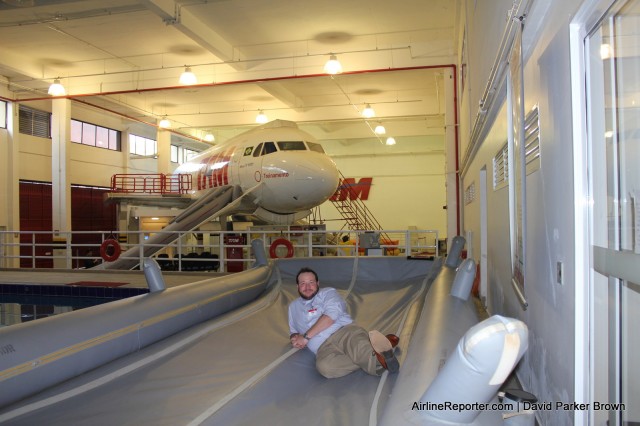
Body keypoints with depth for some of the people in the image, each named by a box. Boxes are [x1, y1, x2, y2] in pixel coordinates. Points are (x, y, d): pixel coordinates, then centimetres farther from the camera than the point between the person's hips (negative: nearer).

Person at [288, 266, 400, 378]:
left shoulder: (328, 292, 15)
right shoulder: (293, 307, 29)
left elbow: (331, 315, -3)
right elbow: (294, 332, 36)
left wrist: (306, 336, -5)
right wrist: (295, 338, 9)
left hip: (345, 331, -3)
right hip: (324, 347, 3)